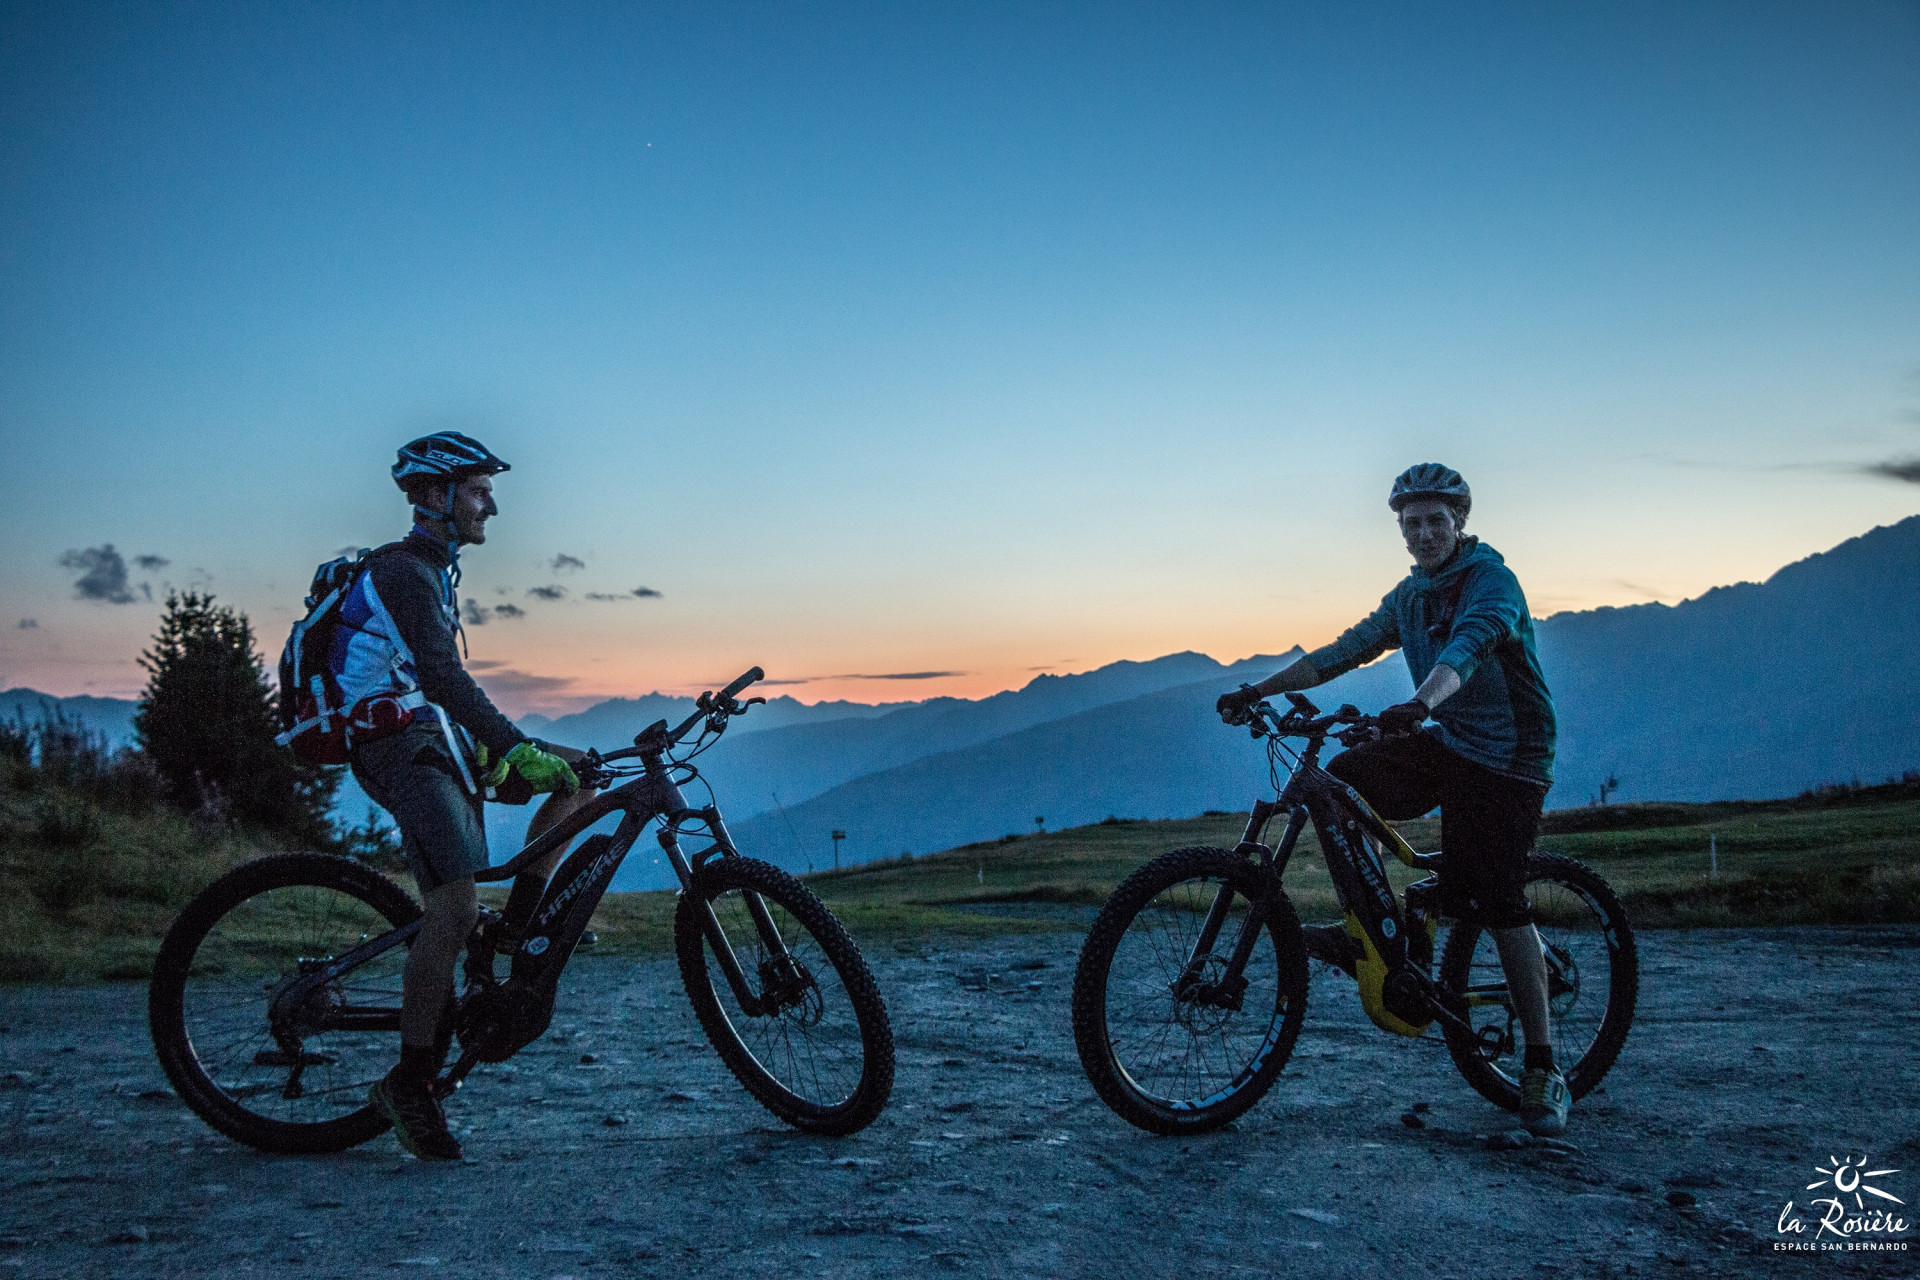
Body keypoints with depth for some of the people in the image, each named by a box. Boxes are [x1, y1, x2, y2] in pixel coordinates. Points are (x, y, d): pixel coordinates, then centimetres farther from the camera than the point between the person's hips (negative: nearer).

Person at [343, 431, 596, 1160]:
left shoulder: (435, 573, 20)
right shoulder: (403, 571, -12)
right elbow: (440, 674, -26)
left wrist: (499, 748, 27)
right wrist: (514, 748, -35)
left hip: (441, 743, 10)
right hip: (404, 749, -10)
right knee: (456, 908, -21)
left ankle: (518, 925, 3)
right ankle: (410, 1085, -12)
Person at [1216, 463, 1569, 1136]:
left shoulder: (1491, 578, -14)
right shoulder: (1410, 595, 10)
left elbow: (1466, 646, -34)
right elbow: (1345, 650, 10)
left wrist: (1420, 704, -53)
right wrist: (1260, 688, 2)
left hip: (1506, 757, -7)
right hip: (1444, 741, 7)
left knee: (1502, 904, -11)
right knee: (1342, 779, -13)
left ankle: (1543, 1068, 0)